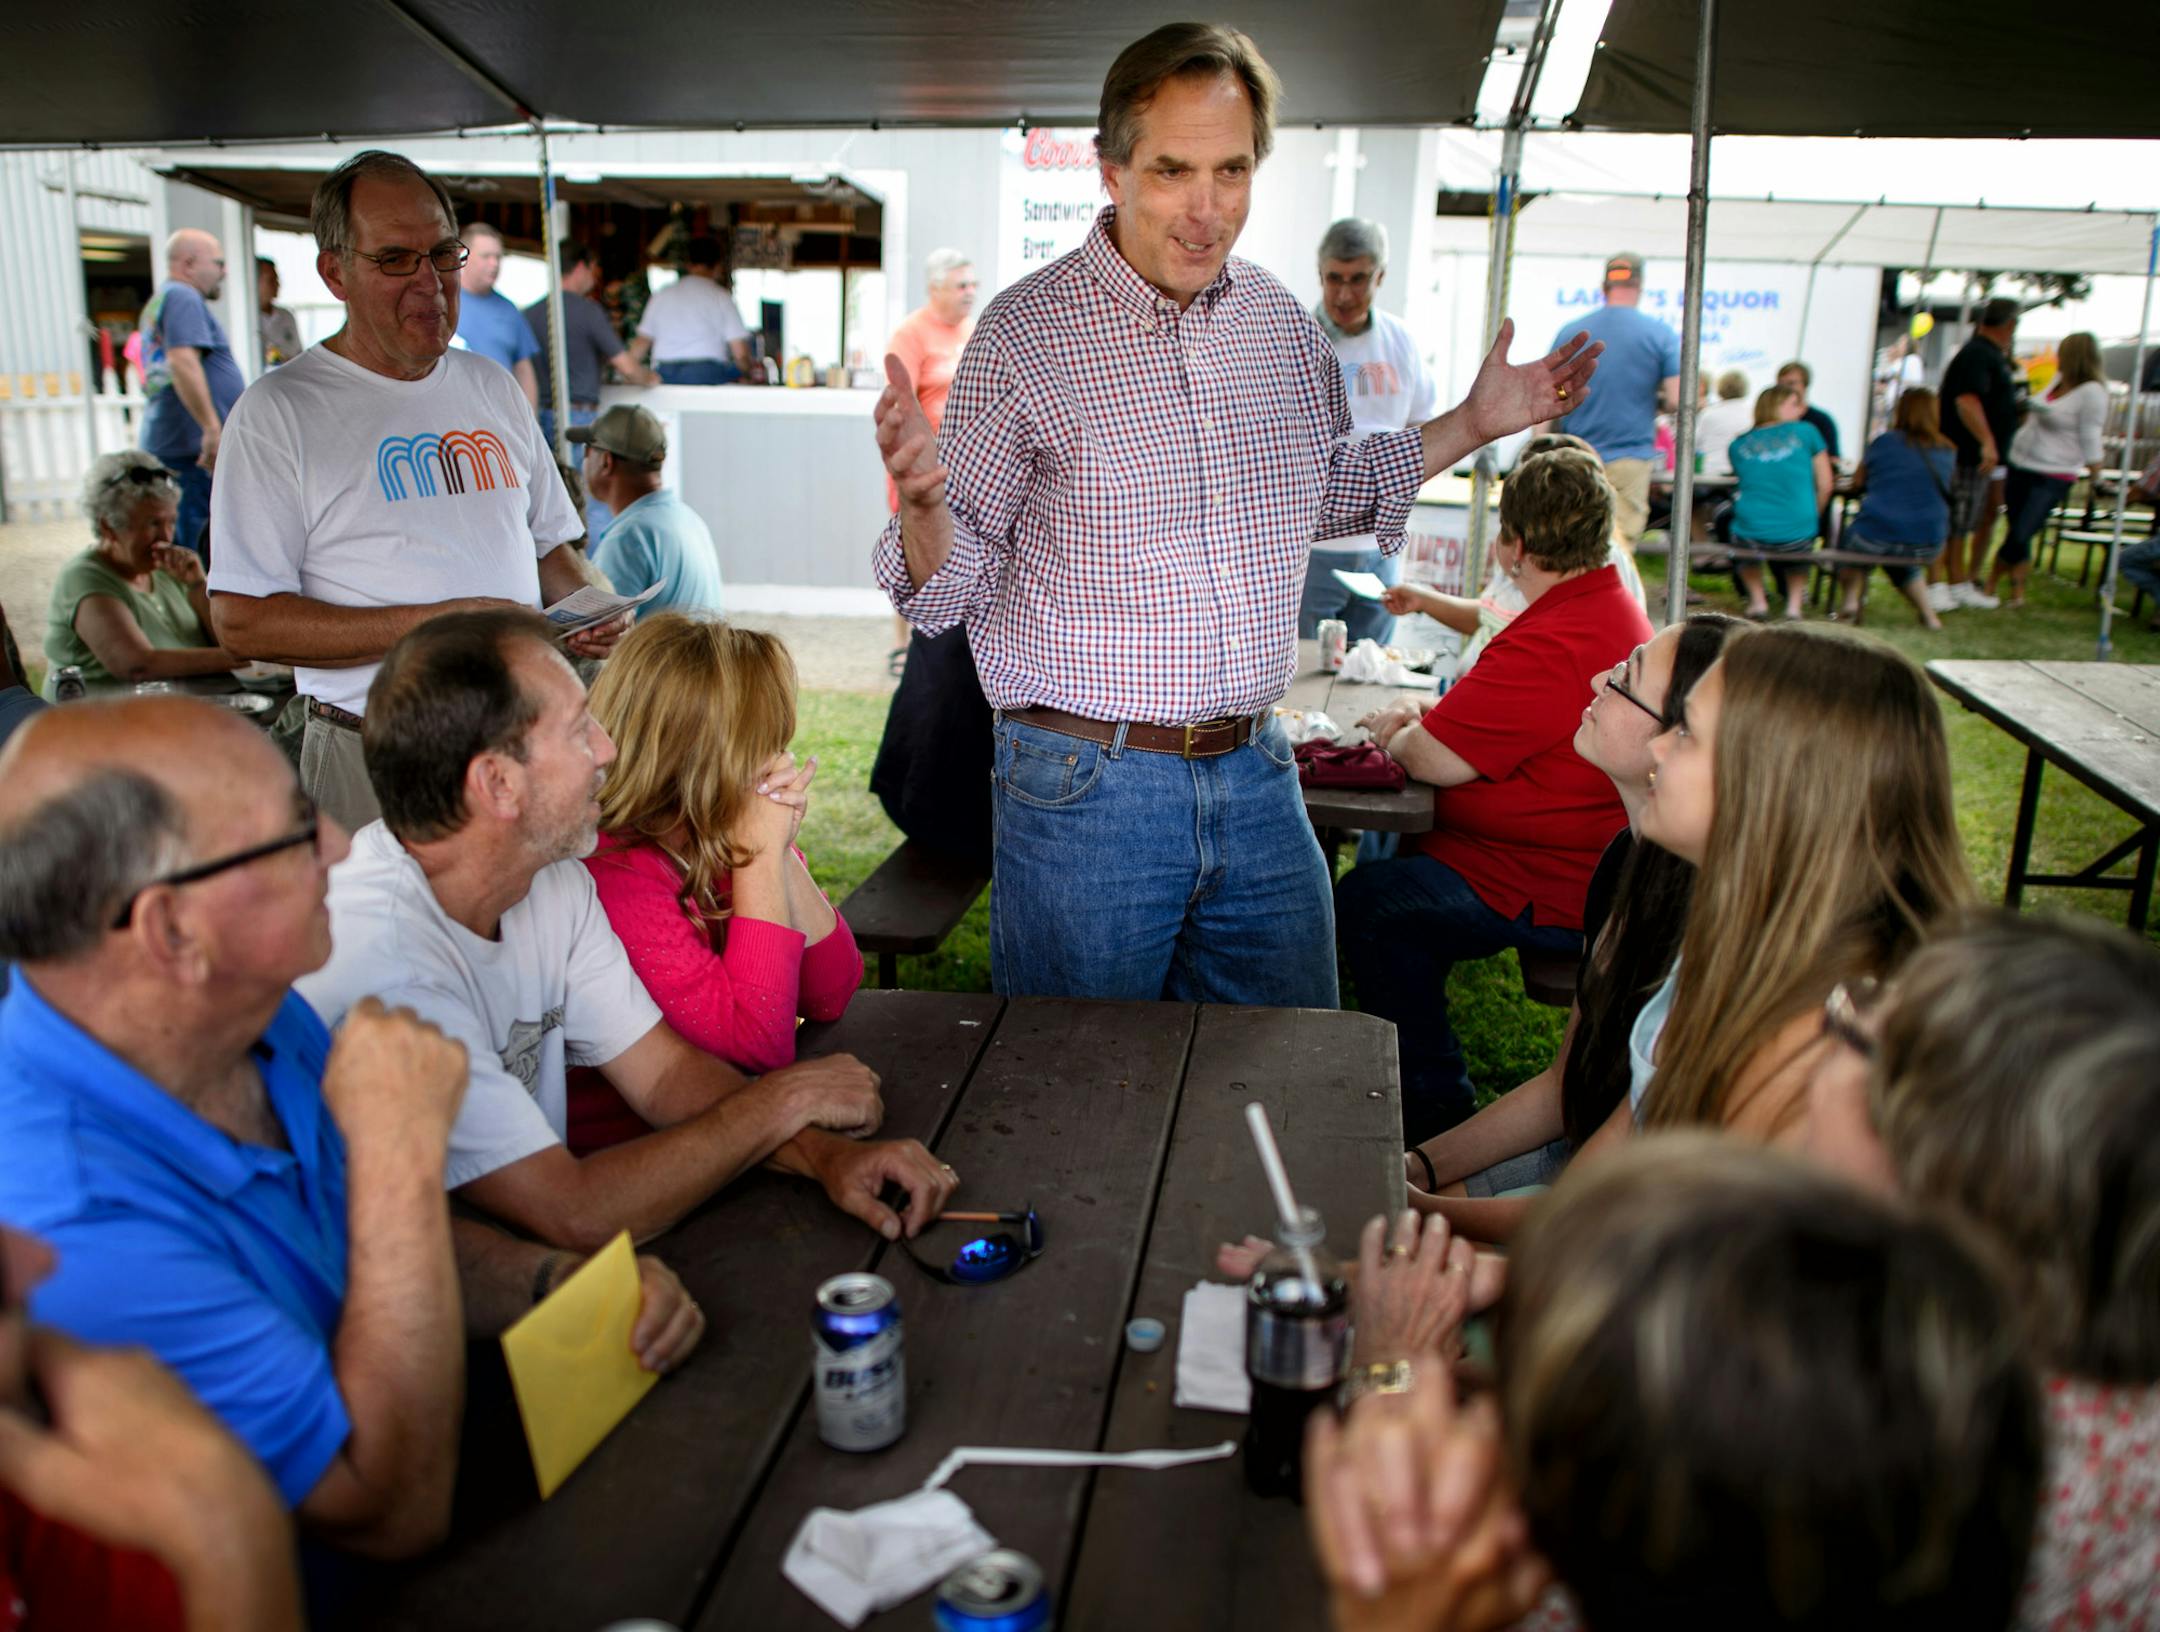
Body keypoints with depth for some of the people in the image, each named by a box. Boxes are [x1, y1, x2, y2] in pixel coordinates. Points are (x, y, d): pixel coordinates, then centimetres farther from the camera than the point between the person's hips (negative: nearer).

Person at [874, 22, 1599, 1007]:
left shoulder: (1285, 325, 6)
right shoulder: (1023, 335, -9)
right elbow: (947, 594, -8)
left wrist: (1473, 424, 17)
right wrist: (920, 502, -29)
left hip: (1256, 779, 5)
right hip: (1083, 790, -4)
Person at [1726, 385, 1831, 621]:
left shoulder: (1738, 444, 8)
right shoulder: (1805, 432, 5)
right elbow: (1824, 486, 7)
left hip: (1751, 537, 0)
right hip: (1797, 538, 0)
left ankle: (1757, 601, 25)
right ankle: (1794, 603, 20)